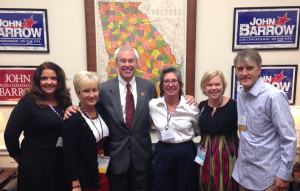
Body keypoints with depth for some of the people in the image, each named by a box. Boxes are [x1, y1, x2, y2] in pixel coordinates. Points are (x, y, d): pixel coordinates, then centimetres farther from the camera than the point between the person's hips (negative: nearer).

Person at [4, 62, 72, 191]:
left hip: (60, 165, 5)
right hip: (34, 167, -4)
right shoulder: (28, 103, -11)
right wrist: (21, 159, 1)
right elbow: (10, 135, -9)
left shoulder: (65, 103, 4)